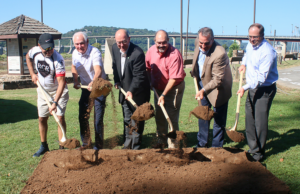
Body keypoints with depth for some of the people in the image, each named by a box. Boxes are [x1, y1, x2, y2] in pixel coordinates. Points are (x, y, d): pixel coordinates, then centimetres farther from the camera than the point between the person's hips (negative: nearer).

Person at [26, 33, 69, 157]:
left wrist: (55, 102, -37)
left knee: (60, 117, -12)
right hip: (43, 90, 5)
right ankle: (44, 146, 23)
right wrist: (32, 73, 3)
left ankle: (62, 147, -2)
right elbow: (28, 57, 14)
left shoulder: (58, 60, -29)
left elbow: (61, 83, -32)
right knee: (42, 118, 8)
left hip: (58, 91, -5)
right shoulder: (35, 51, -13)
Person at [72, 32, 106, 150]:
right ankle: (86, 144, 26)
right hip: (85, 88, 7)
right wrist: (75, 81, 5)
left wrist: (93, 83, -59)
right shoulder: (75, 53, -2)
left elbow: (98, 70, -41)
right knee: (83, 117, 10)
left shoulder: (94, 52, -23)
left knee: (98, 118, -6)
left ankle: (98, 146, 10)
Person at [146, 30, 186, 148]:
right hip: (158, 88, 6)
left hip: (173, 88, -6)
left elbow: (174, 78, -26)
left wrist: (164, 95, -27)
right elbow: (148, 68, 10)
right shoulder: (151, 51, -8)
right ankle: (162, 141, 29)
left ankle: (172, 145, 7)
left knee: (171, 117, -5)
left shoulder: (174, 55, -26)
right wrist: (151, 82, 5)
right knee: (159, 116, 12)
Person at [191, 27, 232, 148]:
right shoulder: (198, 43, -12)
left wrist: (204, 90, -42)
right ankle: (202, 144, 29)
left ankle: (216, 147, 18)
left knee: (219, 119, 4)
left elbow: (218, 79, -32)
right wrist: (194, 73, 13)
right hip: (203, 84, 7)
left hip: (218, 88, -7)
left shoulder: (219, 54, -34)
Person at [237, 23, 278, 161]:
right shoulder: (250, 45, 4)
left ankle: (258, 153, 8)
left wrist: (245, 87, -29)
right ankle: (253, 148, 25)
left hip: (265, 89, -8)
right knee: (249, 120, 12)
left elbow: (261, 77, -27)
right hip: (252, 88, 8)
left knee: (260, 121, -5)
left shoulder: (267, 52, -23)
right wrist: (244, 63, 17)